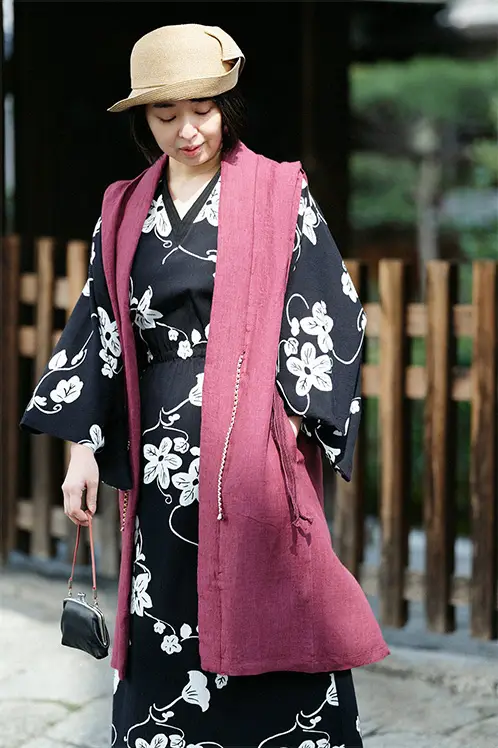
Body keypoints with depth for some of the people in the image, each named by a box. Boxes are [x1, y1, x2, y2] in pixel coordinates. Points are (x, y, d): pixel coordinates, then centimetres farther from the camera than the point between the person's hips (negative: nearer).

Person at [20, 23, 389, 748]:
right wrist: (85, 448, 8)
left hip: (254, 445, -3)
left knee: (267, 620, -4)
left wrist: (295, 421, -11)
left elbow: (330, 314, -3)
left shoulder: (278, 194, 0)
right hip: (162, 450, 4)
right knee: (166, 627, 4)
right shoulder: (126, 212, 11)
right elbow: (99, 329, 13)